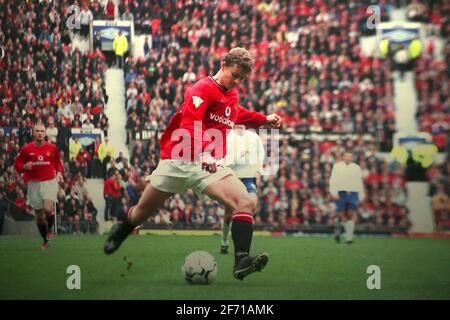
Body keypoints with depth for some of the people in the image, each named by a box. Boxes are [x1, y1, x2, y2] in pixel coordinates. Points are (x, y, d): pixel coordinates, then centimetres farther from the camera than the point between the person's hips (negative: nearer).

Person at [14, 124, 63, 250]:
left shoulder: (52, 148, 1)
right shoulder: (26, 149, -1)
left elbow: (58, 162, 17)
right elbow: (17, 164, 5)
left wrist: (59, 172, 0)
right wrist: (24, 166, -15)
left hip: (50, 181, -2)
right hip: (33, 183, 2)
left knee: (48, 208, -24)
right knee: (39, 214, 8)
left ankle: (49, 229, 7)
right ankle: (45, 240, 27)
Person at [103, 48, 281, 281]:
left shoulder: (232, 94, 13)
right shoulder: (203, 89, -11)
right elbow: (190, 122, -29)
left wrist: (263, 120, 32)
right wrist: (203, 152, -44)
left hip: (209, 165, 5)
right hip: (178, 162, -5)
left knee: (245, 202, -21)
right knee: (142, 213, 9)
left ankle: (241, 262, -28)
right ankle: (120, 232, 44)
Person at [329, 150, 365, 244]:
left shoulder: (357, 168, 14)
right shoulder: (337, 166, 6)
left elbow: (360, 182, 17)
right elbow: (333, 180, 0)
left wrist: (361, 196, 14)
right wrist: (334, 193, -11)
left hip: (353, 193, 2)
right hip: (341, 193, -2)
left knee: (351, 215, -9)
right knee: (341, 215, -5)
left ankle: (349, 238, -9)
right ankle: (337, 224, 29)